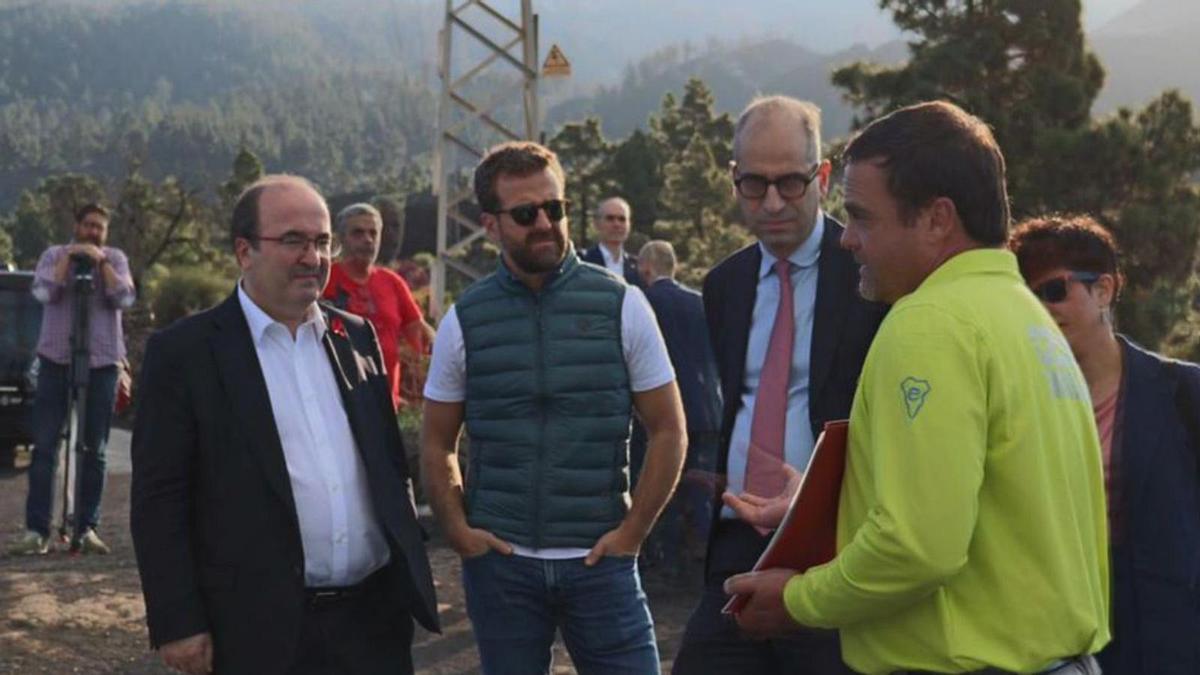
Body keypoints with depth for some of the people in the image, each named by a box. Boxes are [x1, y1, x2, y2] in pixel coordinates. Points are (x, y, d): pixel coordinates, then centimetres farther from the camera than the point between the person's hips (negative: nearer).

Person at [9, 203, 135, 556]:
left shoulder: (116, 258, 10)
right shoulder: (54, 255, 9)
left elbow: (124, 298, -7)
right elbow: (44, 292, -9)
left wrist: (101, 261, -12)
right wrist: (69, 258, -11)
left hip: (101, 362, 0)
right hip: (56, 359, 0)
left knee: (94, 450, 2)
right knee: (44, 446, -4)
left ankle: (87, 528, 8)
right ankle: (37, 530, -3)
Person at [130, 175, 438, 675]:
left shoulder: (356, 336, 10)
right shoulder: (184, 352, -6)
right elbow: (158, 500, -7)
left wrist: (411, 570, 13)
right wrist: (178, 624, -10)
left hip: (375, 617, 5)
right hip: (261, 632, -4)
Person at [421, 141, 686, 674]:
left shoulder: (620, 305, -1)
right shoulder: (465, 320, 2)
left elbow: (668, 431, 2)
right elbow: (437, 445, 10)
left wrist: (631, 531, -3)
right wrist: (458, 530, 0)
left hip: (599, 559, -1)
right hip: (499, 560, 1)